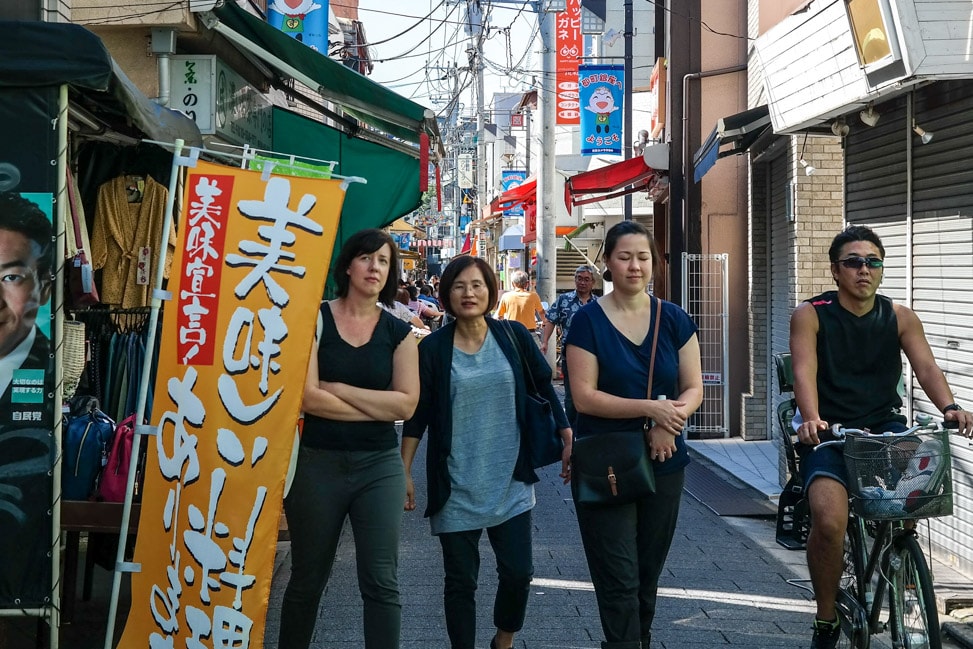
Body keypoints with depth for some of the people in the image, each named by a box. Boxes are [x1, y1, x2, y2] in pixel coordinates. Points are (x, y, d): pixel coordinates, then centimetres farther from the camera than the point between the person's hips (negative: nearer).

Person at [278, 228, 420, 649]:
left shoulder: (398, 333, 4)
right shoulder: (316, 320, -3)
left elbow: (407, 403, -8)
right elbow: (307, 397, -13)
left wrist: (338, 389, -11)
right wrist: (378, 408, -9)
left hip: (379, 466, 1)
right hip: (318, 462, -1)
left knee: (381, 582, -3)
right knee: (307, 580, 10)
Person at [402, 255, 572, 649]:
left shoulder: (513, 336, 0)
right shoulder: (433, 348, -3)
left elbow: (545, 388, 8)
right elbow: (417, 414, 0)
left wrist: (568, 440, 5)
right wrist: (404, 472, -1)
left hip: (510, 483, 1)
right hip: (456, 488, -1)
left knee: (518, 572, 3)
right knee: (461, 581, 5)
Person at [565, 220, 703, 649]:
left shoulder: (673, 319, 4)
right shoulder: (588, 320, -6)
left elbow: (693, 388, 3)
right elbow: (584, 397, -13)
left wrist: (669, 421, -18)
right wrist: (649, 408, -23)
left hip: (663, 464, 4)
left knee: (648, 573, 14)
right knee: (619, 579, -6)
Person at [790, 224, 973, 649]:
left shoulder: (900, 318, 7)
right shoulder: (811, 315, -1)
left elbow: (926, 366, -6)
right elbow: (804, 372, -15)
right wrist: (812, 419, -35)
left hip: (884, 427, 3)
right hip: (828, 431, -3)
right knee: (829, 519, -26)